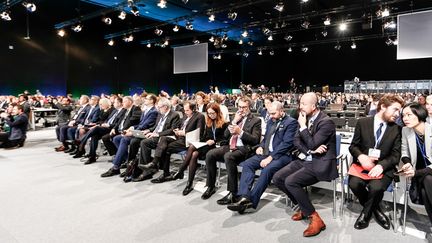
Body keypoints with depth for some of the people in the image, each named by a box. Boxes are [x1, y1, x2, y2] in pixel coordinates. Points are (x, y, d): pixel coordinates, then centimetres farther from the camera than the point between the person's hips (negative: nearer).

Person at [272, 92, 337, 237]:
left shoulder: (326, 122, -17)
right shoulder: (305, 118, 7)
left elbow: (312, 145, -24)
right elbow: (296, 141, 4)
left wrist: (303, 126, -16)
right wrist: (310, 150, -14)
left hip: (319, 164, -8)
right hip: (304, 160, 8)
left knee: (290, 181, -27)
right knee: (277, 178, -4)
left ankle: (315, 218, -12)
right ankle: (303, 207, 12)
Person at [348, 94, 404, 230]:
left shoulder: (396, 129, 4)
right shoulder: (362, 123, 2)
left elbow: (396, 155, 0)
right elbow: (353, 146, 5)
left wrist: (381, 165, -19)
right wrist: (361, 156, -18)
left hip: (384, 167, 0)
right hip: (362, 164, 1)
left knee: (376, 187, -31)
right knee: (354, 183, -29)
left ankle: (366, 212, 3)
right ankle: (374, 209, 3)